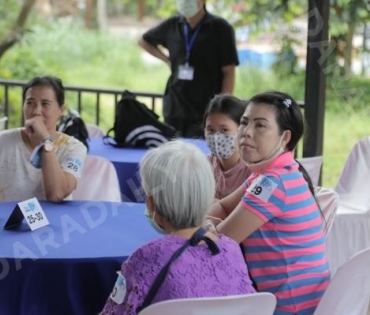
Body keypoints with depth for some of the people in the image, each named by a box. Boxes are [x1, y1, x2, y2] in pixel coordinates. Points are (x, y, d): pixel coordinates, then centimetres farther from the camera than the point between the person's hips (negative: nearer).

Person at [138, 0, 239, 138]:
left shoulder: (220, 28, -5)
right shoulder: (172, 25, 7)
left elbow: (229, 72, -7)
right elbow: (144, 41, 25)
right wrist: (167, 60, 11)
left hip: (206, 112, -5)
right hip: (174, 110, 5)